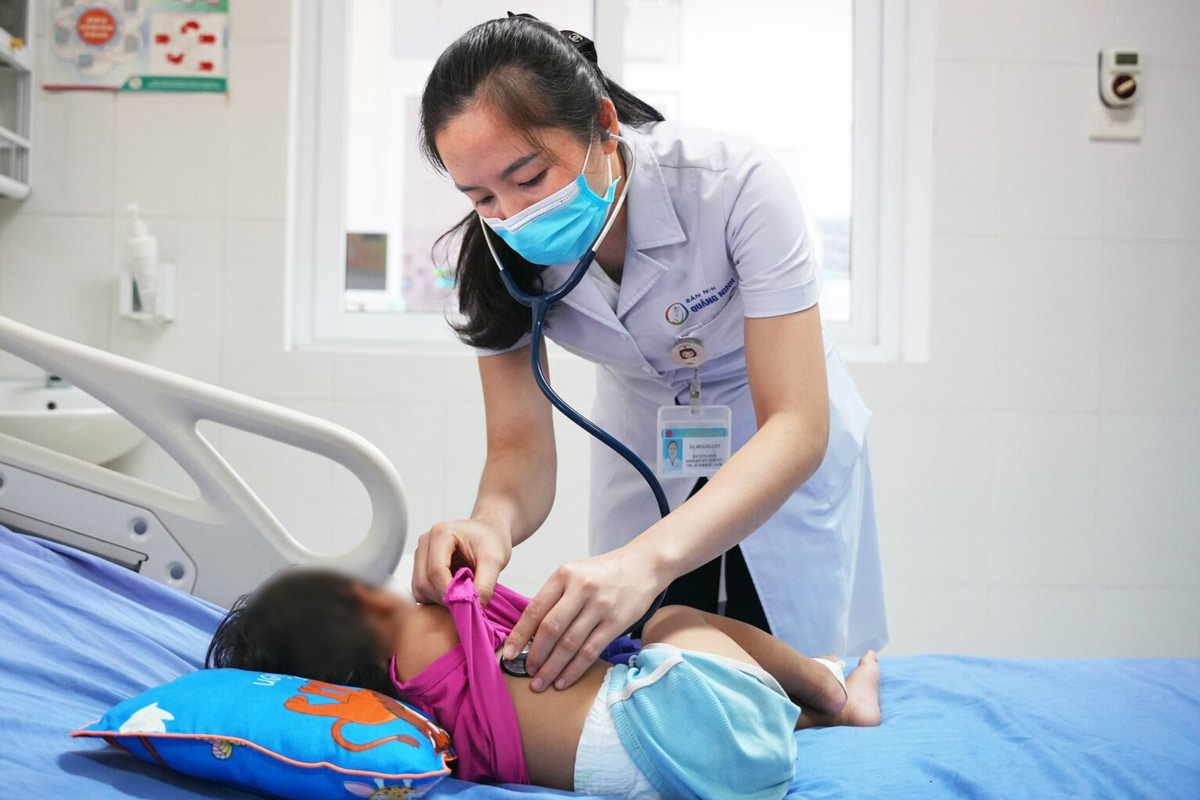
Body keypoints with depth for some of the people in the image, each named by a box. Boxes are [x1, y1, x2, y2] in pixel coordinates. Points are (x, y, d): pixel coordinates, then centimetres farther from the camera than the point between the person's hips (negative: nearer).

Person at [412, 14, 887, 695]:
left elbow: (797, 425, -40)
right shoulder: (500, 254, -23)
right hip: (643, 453, 3)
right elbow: (520, 448, -21)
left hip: (784, 452, -2)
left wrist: (649, 558, -55)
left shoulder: (736, 183, -36)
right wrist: (493, 522, -46)